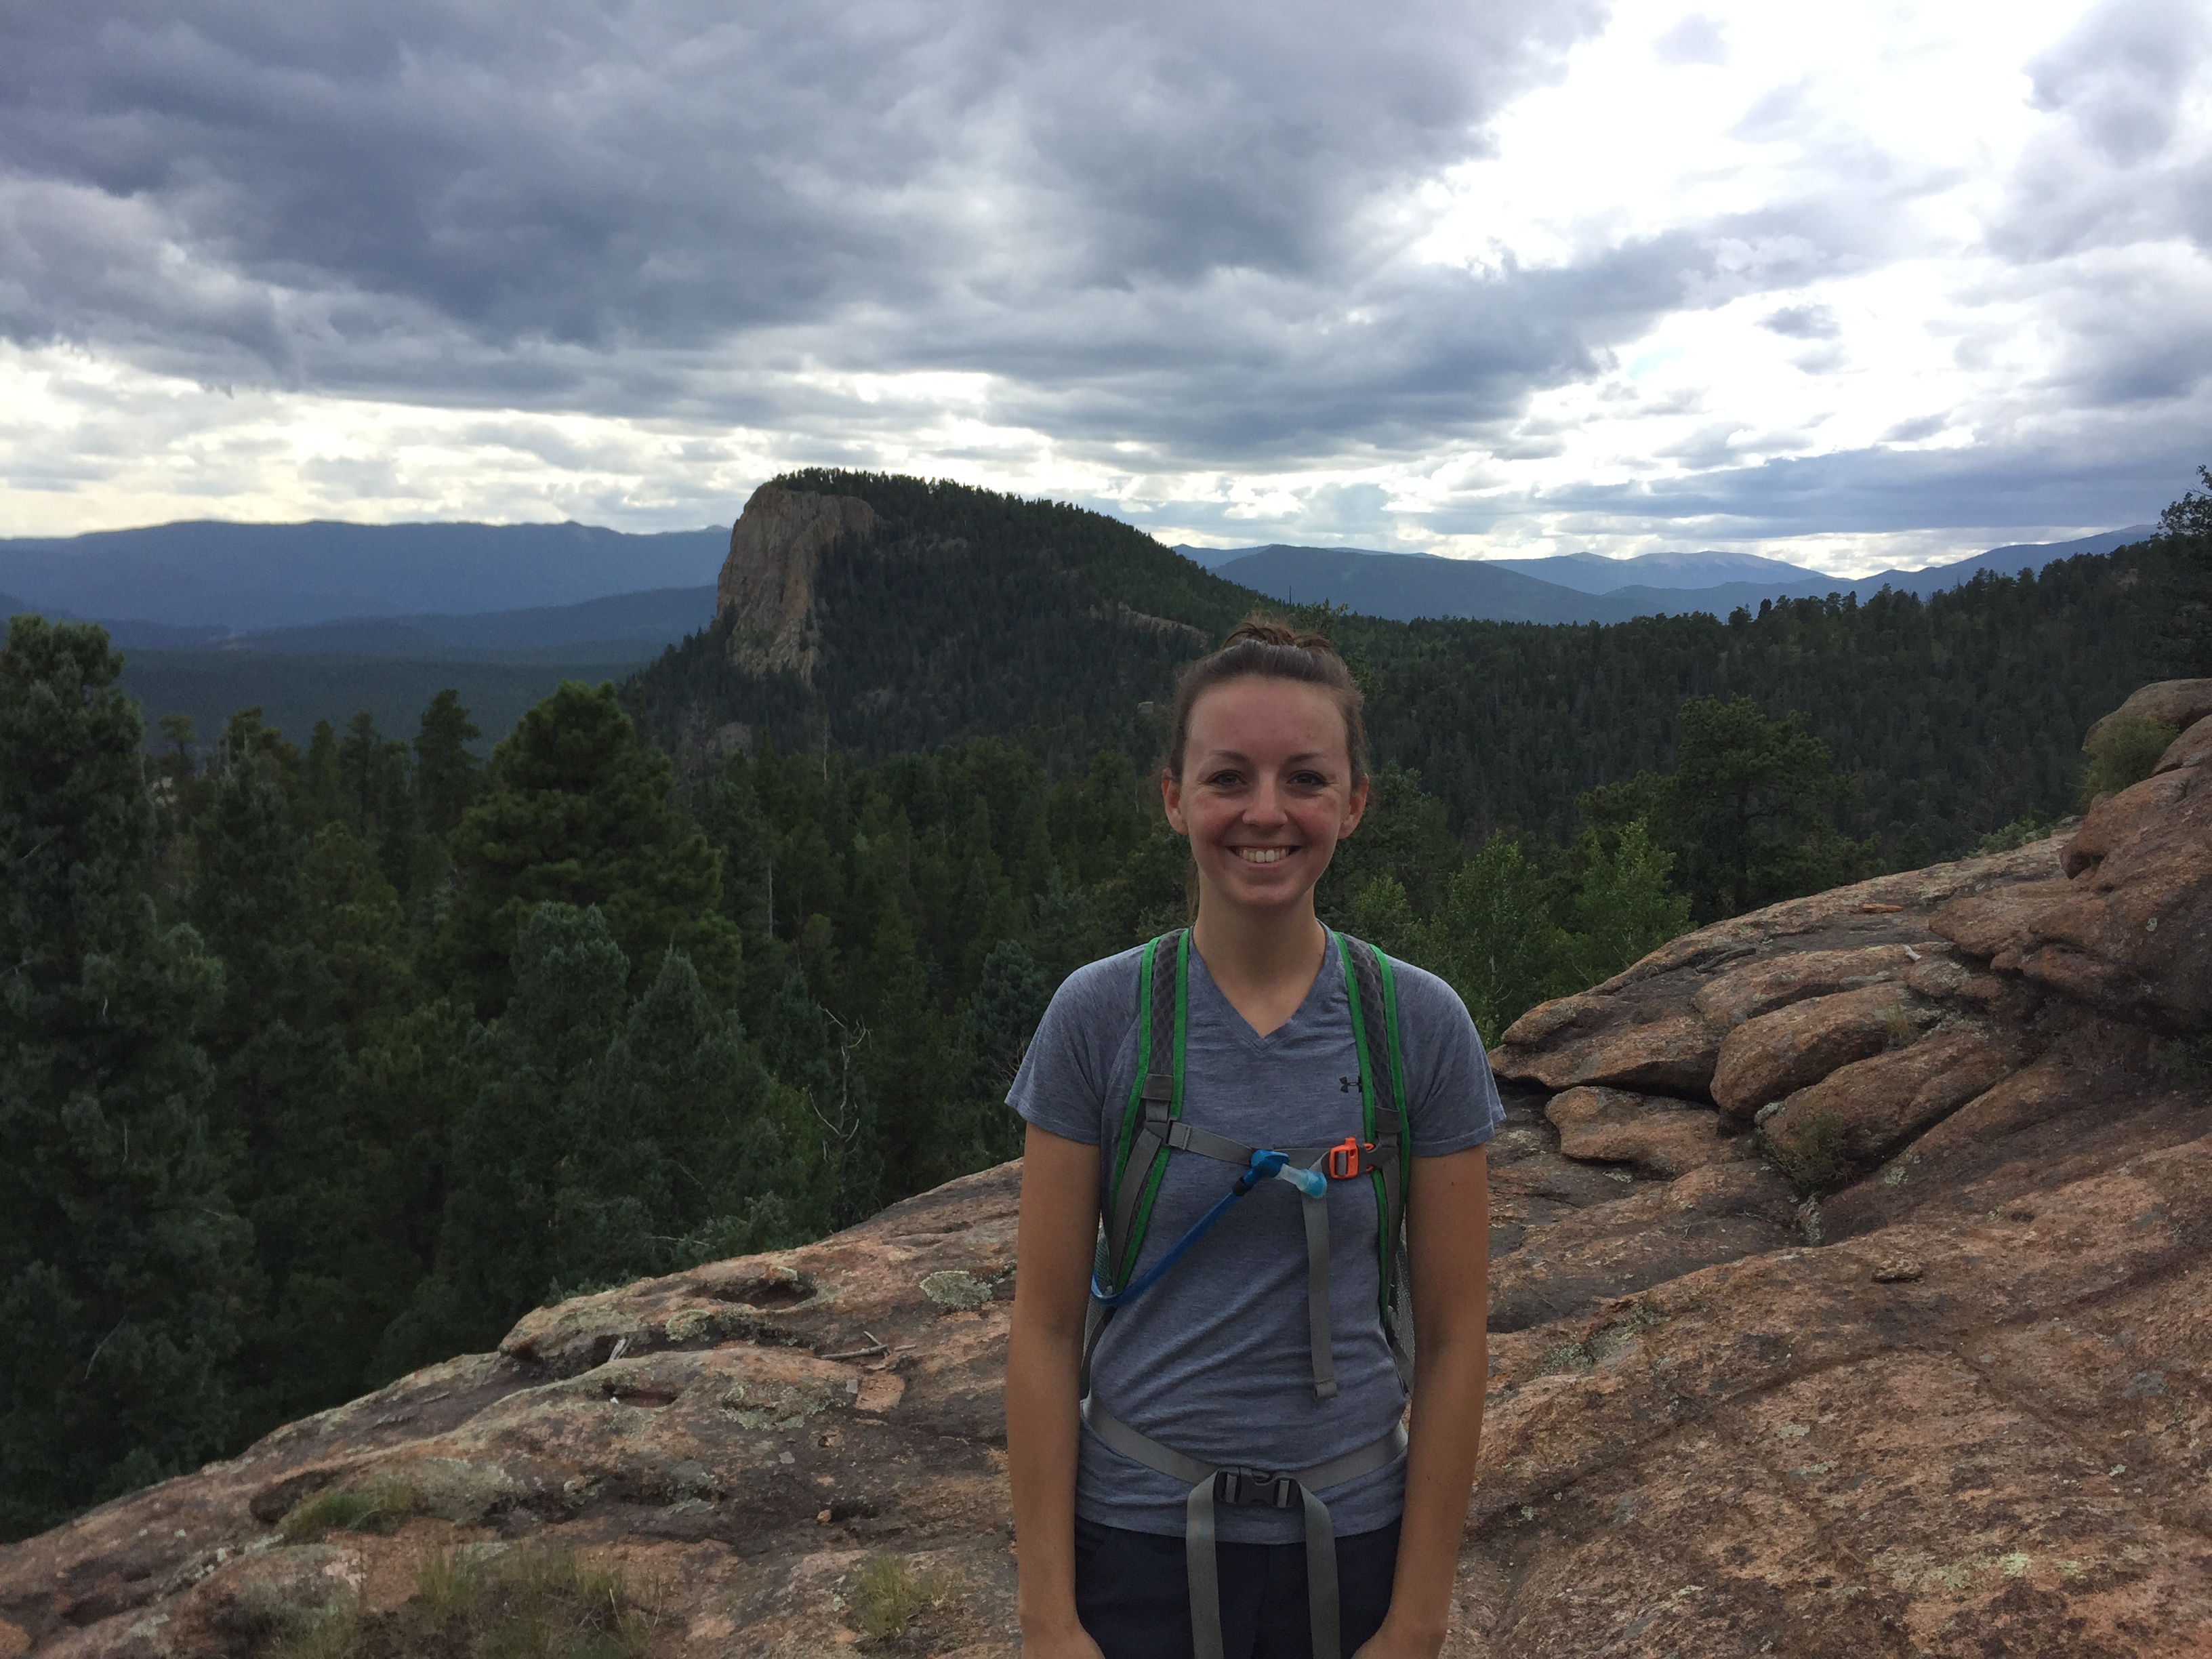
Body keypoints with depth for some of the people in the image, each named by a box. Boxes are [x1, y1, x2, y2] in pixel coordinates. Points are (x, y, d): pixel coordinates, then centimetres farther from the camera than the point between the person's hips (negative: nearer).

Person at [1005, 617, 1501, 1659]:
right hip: (1134, 1536, 0)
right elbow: (1045, 1329, -7)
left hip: (1347, 1540, 1)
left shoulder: (1423, 1026, -8)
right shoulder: (1096, 1017, -10)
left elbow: (1451, 1338, -4)